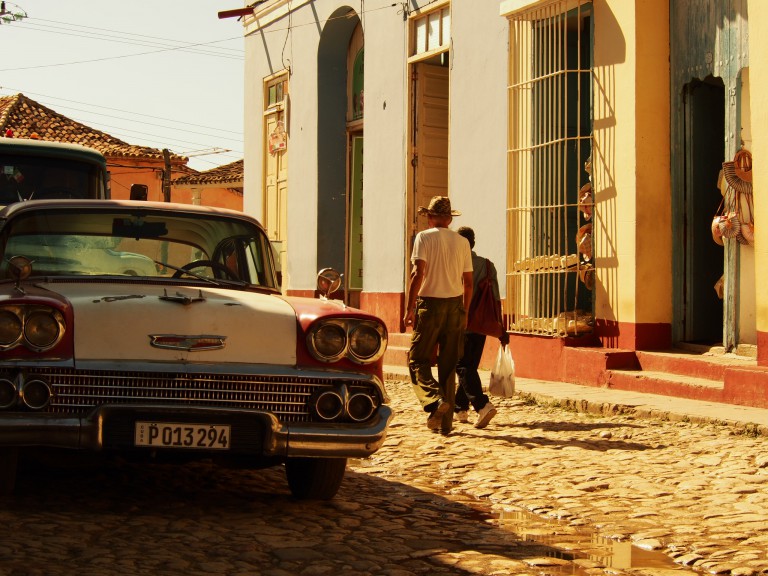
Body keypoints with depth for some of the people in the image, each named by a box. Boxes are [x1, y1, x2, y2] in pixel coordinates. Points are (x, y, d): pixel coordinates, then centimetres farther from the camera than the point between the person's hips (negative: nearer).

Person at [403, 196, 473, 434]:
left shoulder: (424, 237, -3)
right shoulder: (462, 242, 10)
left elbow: (418, 274, -13)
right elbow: (468, 282, 11)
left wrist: (410, 307, -10)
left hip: (430, 304, -4)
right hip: (455, 304, 4)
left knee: (418, 359, 1)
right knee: (449, 365, 9)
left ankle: (436, 399, -24)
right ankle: (445, 421, 10)